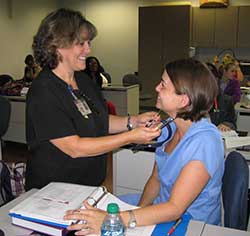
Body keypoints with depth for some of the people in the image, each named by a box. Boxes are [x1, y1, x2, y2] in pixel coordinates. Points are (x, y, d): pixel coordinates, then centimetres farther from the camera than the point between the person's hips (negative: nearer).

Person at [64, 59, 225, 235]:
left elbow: (175, 208, -31)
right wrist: (140, 210, -12)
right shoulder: (170, 127, -2)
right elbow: (156, 179, 5)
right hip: (164, 209, 7)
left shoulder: (205, 142, -27)